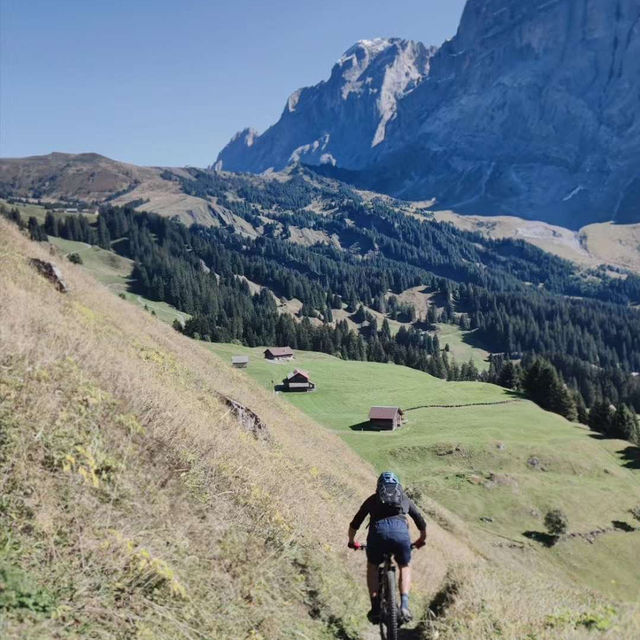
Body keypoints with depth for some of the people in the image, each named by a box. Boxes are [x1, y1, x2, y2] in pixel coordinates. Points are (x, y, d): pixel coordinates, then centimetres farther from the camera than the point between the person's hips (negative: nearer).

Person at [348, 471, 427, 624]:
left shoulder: (373, 499, 31)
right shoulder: (405, 499, 33)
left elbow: (354, 525, 32)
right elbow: (422, 524, 38)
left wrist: (352, 542, 49)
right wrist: (421, 540, 57)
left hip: (378, 530, 0)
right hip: (400, 531, 0)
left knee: (372, 566, 26)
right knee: (405, 567, 26)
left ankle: (375, 607, 15)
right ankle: (404, 605, 7)